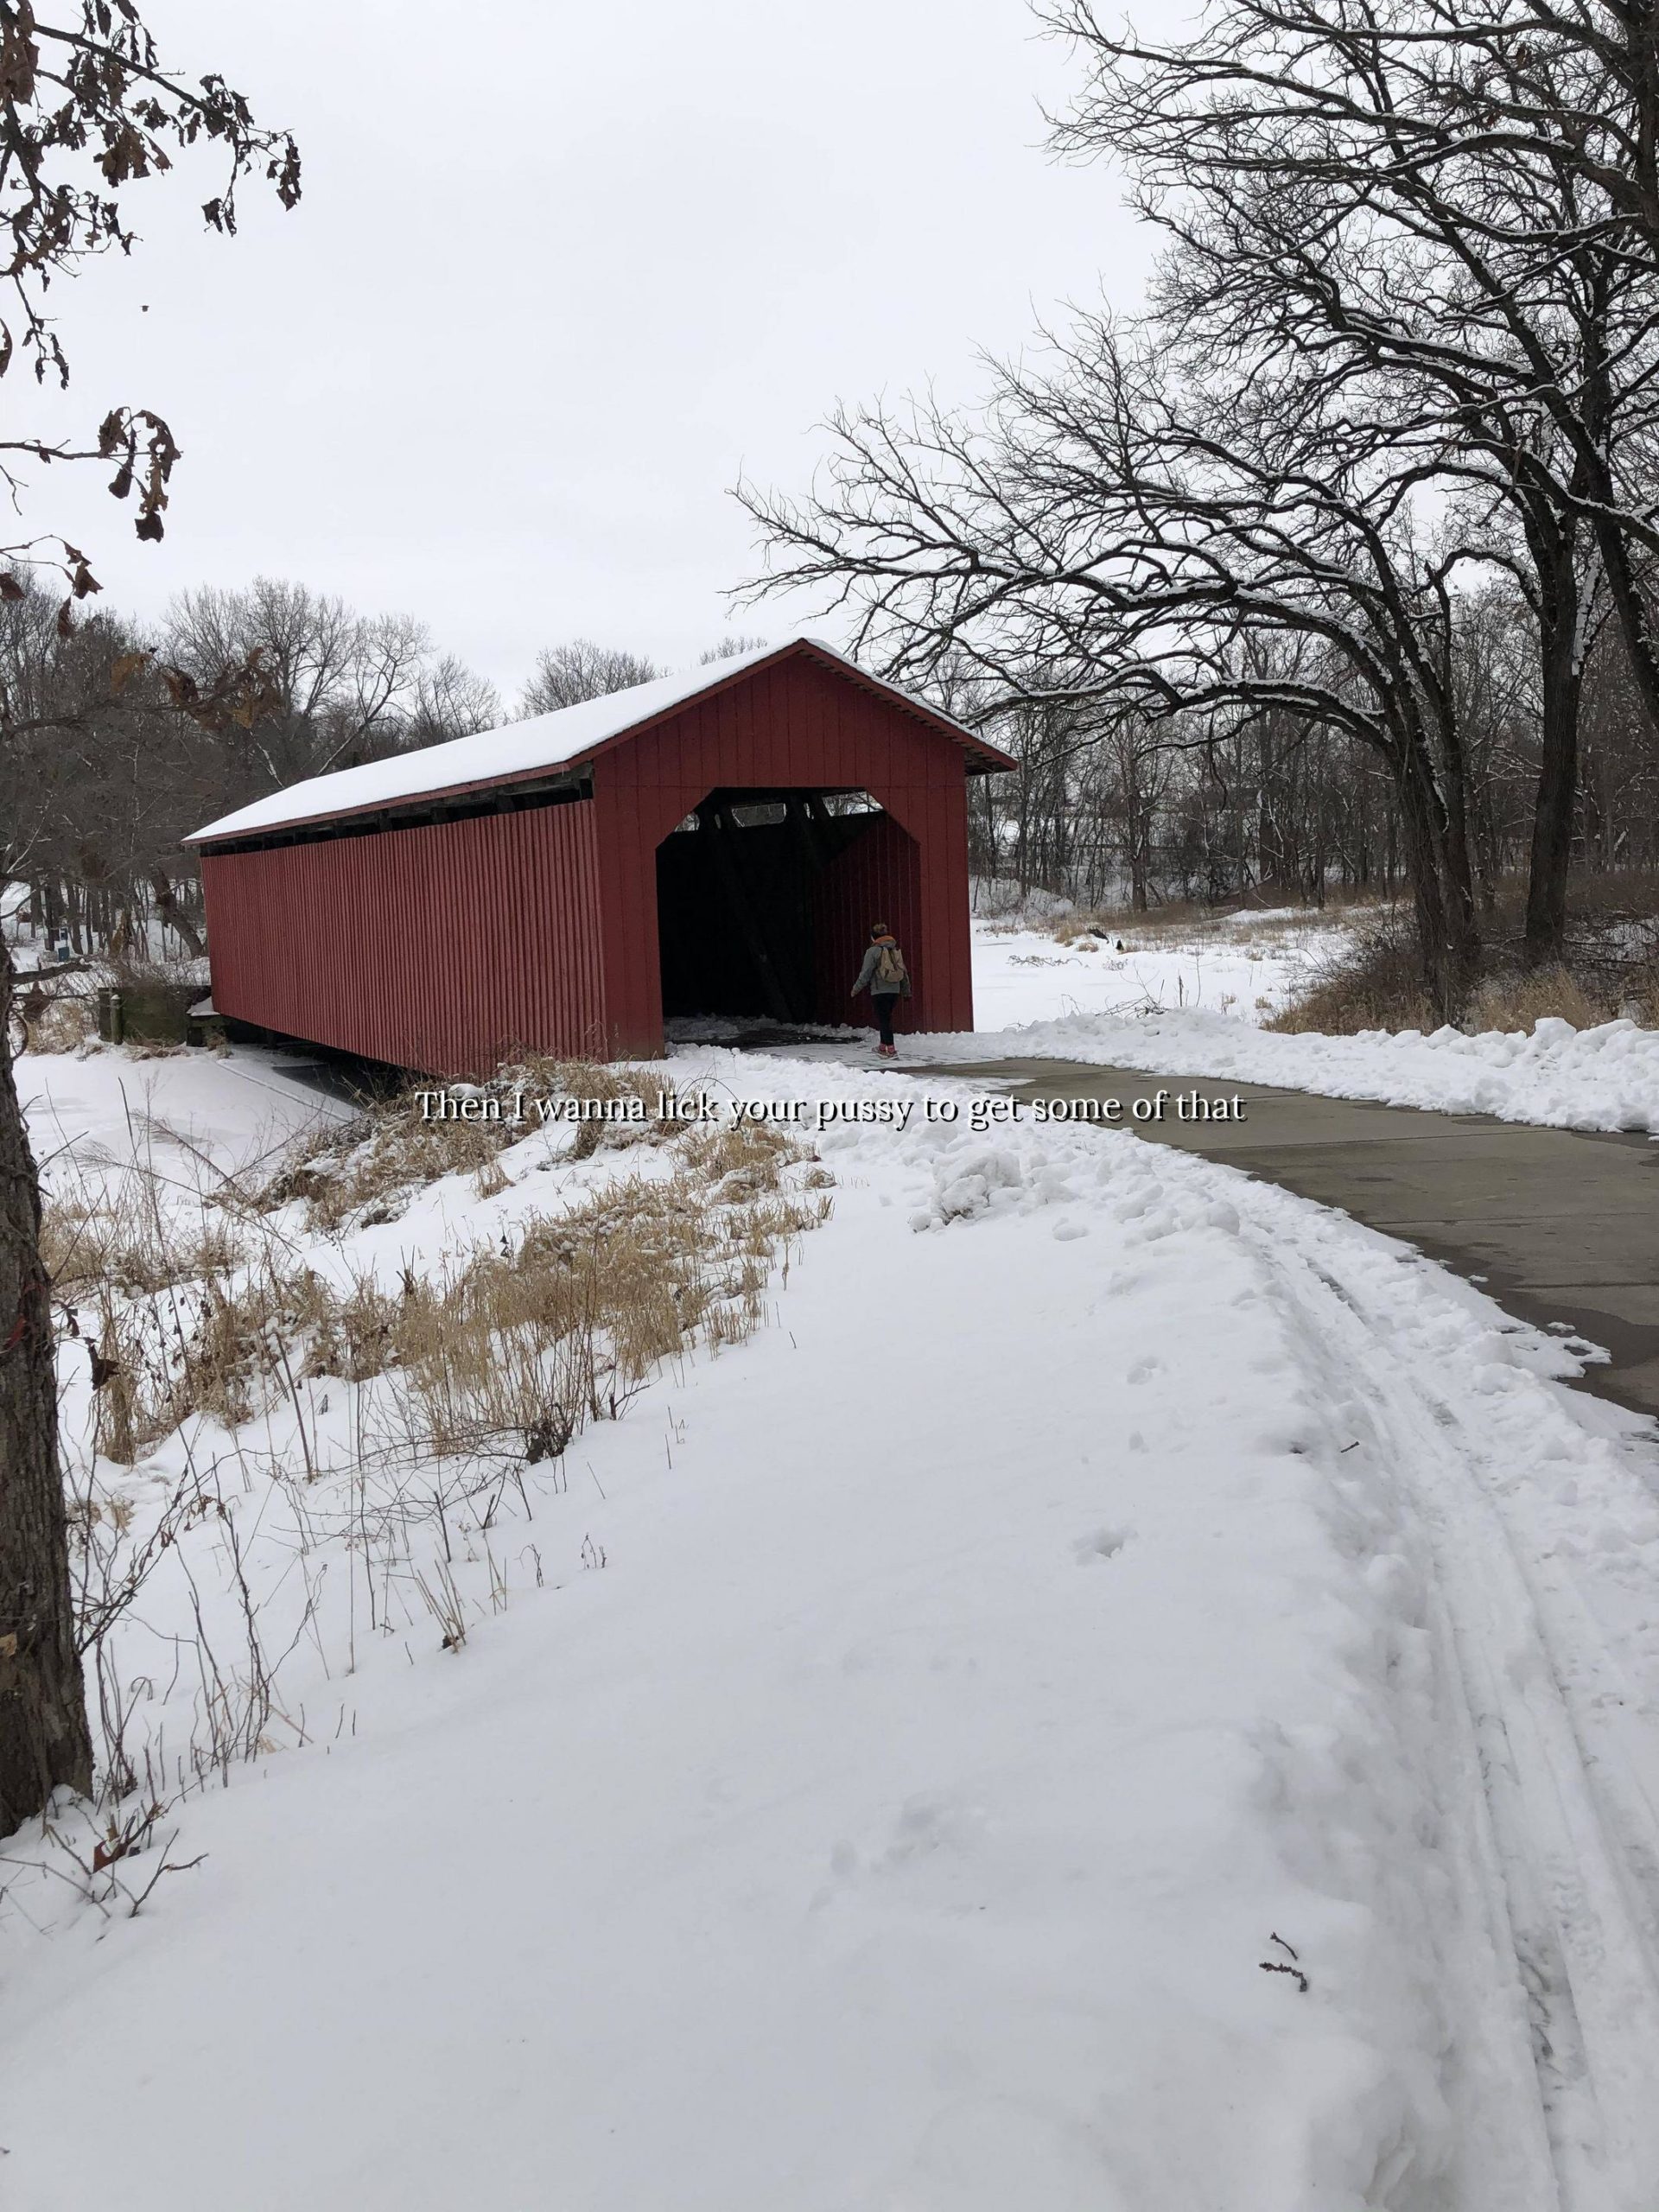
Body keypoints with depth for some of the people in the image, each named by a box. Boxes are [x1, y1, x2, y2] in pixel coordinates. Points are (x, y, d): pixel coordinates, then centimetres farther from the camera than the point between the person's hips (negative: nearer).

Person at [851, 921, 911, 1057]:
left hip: (879, 991, -6)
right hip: (895, 991, 6)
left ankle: (890, 1048, -8)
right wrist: (906, 991, 22)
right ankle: (883, 1046, 26)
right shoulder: (895, 950, 10)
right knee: (886, 1018, 17)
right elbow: (904, 972, 13)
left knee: (883, 1019, -2)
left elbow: (866, 973, -9)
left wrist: (856, 989, 1)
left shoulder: (873, 951, -8)